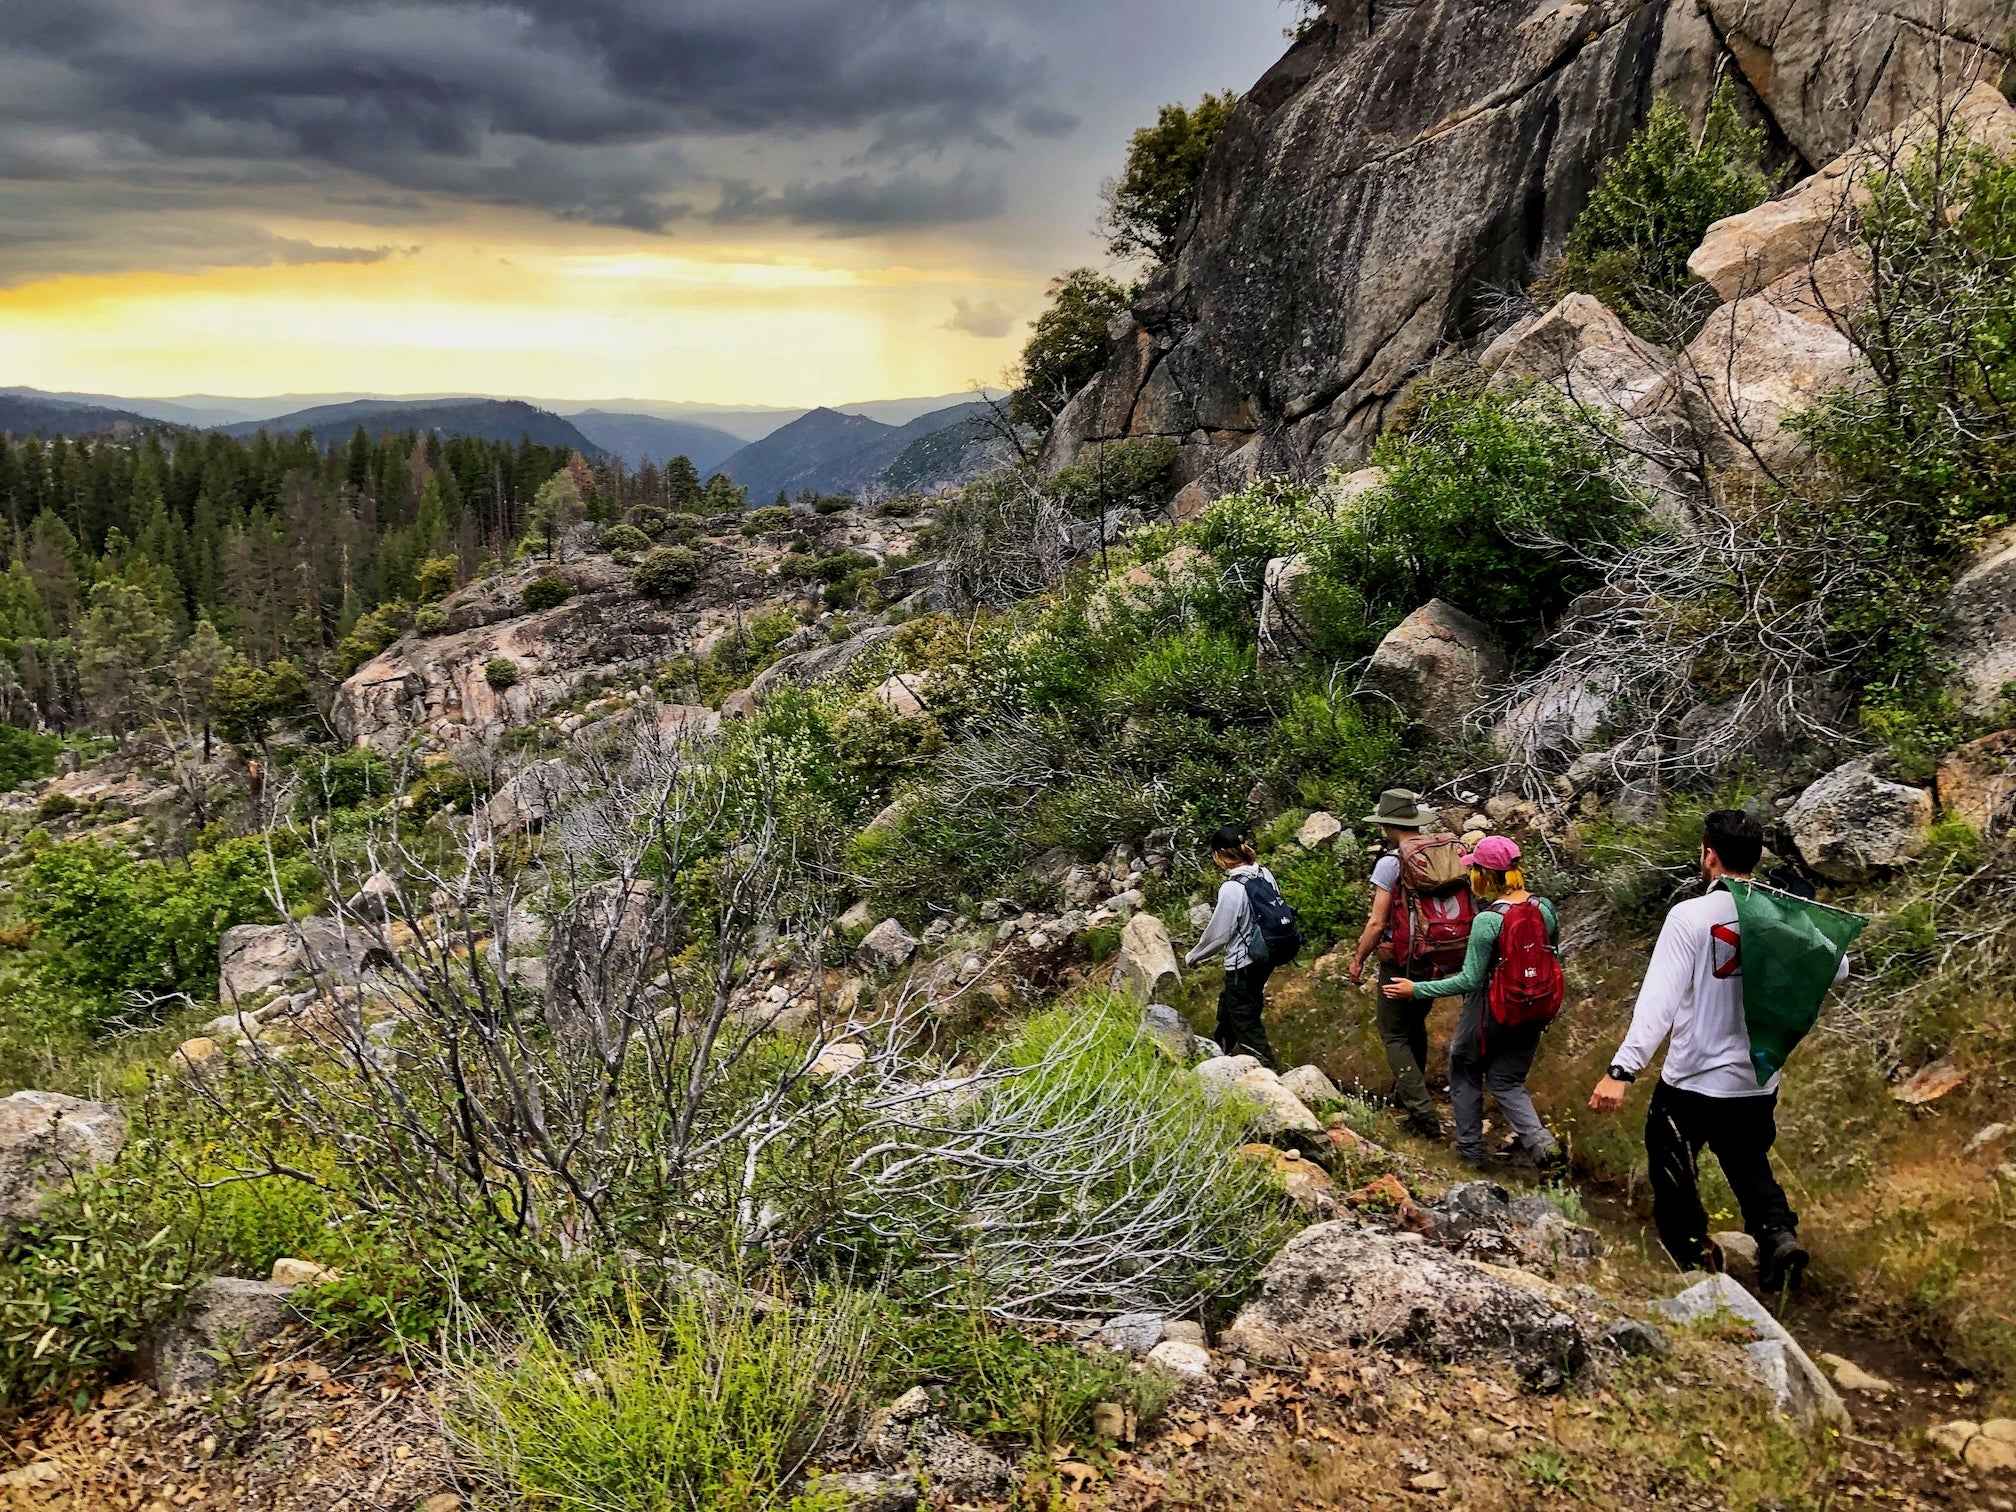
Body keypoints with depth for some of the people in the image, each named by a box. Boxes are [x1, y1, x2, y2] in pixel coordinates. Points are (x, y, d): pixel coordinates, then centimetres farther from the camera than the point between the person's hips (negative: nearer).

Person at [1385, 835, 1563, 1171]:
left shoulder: (1487, 921, -24)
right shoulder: (1544, 908, -6)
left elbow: (1469, 980, -22)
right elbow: (1552, 957, 8)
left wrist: (1416, 990, -15)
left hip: (1490, 1013, -5)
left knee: (1465, 1071, 19)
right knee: (1507, 1082, 18)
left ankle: (1470, 1150, 24)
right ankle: (1540, 1140, -4)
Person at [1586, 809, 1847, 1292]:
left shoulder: (1691, 916, -18)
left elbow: (1660, 998, -26)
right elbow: (1837, 969, 9)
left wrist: (1623, 1070, -30)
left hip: (1692, 1081, -5)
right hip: (1759, 1080, 5)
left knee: (1672, 1176, 16)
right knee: (1749, 1162, 24)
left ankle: (1694, 1254, 18)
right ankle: (1778, 1231, 3)